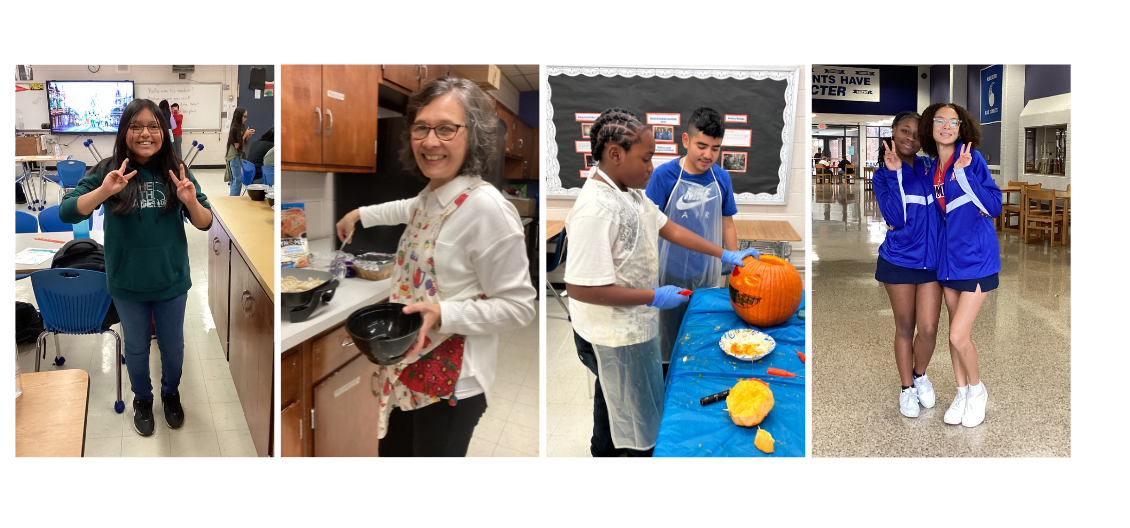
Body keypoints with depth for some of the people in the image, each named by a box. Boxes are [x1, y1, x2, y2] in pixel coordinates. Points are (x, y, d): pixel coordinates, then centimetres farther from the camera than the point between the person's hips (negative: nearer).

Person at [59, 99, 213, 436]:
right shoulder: (108, 171, -10)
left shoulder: (176, 172, -8)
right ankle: (142, 399, 44)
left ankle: (171, 393, 45)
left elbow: (205, 223, -6)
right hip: (127, 284, 0)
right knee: (136, 347, 19)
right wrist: (103, 191, -34)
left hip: (172, 281, 1)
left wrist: (191, 202, -28)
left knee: (173, 346, 18)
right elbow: (67, 213, -17)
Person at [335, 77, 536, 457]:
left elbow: (518, 307, -20)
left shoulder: (487, 208, -23)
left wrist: (443, 314, -29)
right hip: (407, 371, 9)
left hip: (452, 385, -8)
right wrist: (362, 215, 36)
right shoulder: (432, 194, 3)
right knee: (392, 453, 23)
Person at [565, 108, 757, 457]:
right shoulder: (595, 209, -31)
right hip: (616, 337, -10)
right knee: (641, 417, 9)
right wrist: (654, 297, -26)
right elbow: (579, 288, -33)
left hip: (632, 323, 10)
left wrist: (724, 254, 7)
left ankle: (604, 450, 51)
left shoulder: (630, 192, 0)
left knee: (612, 396, 30)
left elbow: (668, 228, 10)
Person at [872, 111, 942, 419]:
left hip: (932, 260, 2)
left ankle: (920, 375, 30)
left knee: (928, 330, 0)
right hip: (899, 260, -2)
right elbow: (895, 219, -18)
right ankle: (906, 388, 27)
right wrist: (894, 174, -21)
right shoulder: (883, 176, -3)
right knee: (905, 327, 9)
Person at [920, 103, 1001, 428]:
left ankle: (977, 390, 18)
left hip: (976, 255, -6)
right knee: (955, 331, 15)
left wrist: (964, 172, -27)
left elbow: (994, 206, -18)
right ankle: (962, 393, 31)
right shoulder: (931, 168, 7)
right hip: (948, 255, 6)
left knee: (959, 335, -8)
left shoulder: (971, 159, -12)